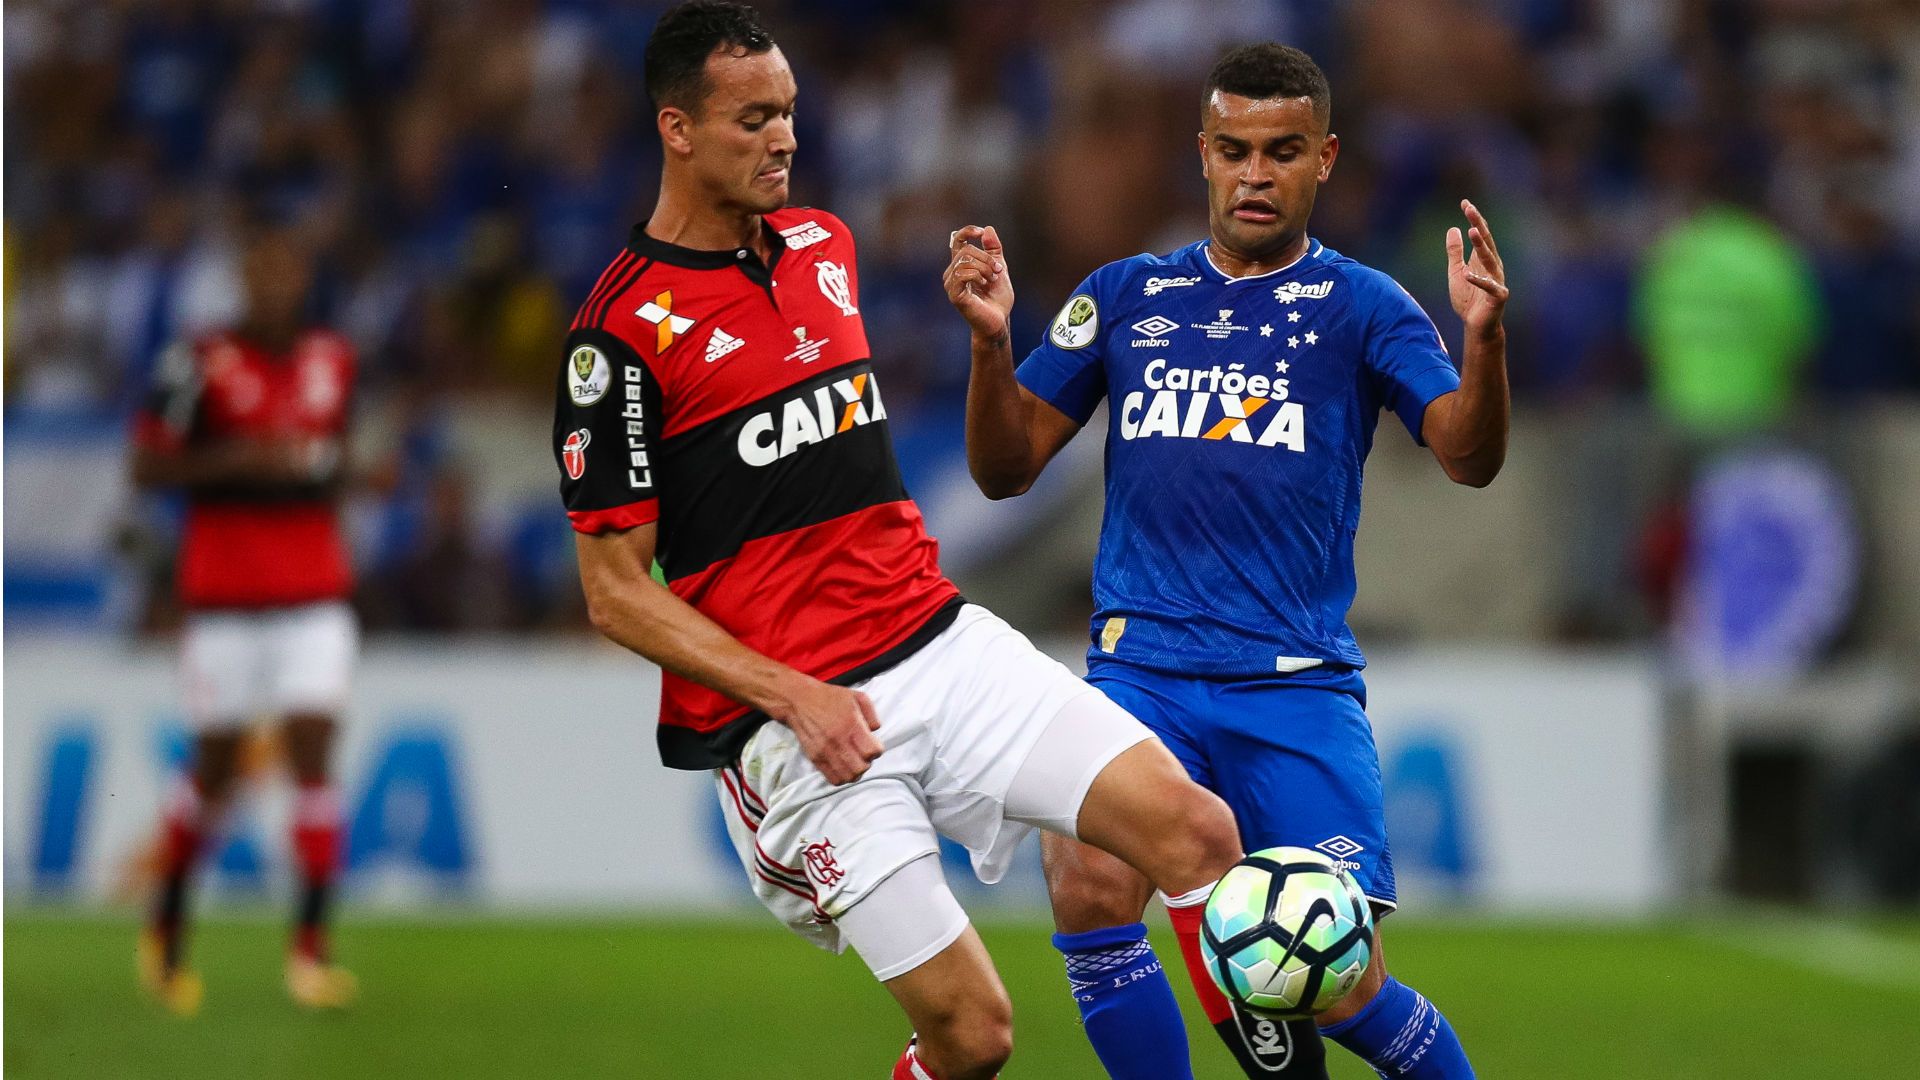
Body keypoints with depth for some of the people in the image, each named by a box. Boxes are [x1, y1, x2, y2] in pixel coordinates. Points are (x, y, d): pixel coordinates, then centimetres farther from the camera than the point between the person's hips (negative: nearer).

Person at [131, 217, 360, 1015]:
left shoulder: (333, 361, 9)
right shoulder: (203, 363, -6)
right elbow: (146, 466, -7)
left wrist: (339, 473, 2)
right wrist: (236, 461, -19)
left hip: (315, 595, 3)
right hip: (224, 596, -3)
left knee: (314, 750, -9)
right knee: (217, 764, 4)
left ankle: (310, 948, -9)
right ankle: (166, 925, 28)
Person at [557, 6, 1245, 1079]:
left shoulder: (823, 242, 13)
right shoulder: (624, 329, -9)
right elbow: (616, 591, -9)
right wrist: (792, 697, -16)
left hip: (941, 639, 6)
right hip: (793, 720, -6)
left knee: (1195, 830, -13)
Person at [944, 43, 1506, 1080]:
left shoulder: (1358, 306, 6)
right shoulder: (1126, 297, 12)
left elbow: (1468, 458, -8)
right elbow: (1006, 469, 11)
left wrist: (1483, 335, -26)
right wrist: (989, 340, -6)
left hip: (1297, 682, -1)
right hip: (1141, 670, 2)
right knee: (1088, 887, -26)